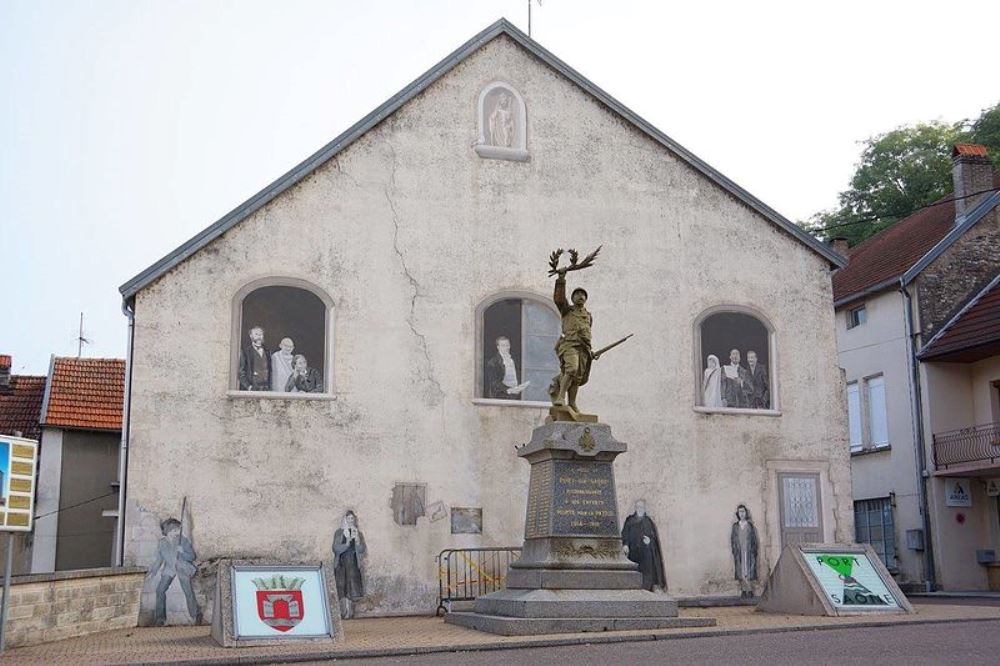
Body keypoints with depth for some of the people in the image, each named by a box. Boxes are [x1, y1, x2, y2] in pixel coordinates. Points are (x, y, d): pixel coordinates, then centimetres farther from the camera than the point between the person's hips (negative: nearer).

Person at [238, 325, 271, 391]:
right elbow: (241, 372, -2)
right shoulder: (245, 352, 4)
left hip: (265, 390, 4)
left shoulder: (267, 353, 18)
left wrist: (269, 387, 7)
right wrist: (248, 386, -11)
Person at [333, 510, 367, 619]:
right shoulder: (339, 532, 3)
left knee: (351, 588, -4)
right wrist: (347, 542, -20)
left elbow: (362, 550, 3)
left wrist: (357, 539, -14)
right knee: (343, 589, -6)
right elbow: (336, 549, -7)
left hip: (353, 565, 2)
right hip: (341, 564, -2)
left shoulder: (358, 533, 10)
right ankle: (345, 612, -6)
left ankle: (349, 612, 1)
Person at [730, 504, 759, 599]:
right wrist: (734, 550, 0)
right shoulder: (735, 526, 9)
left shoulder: (750, 525, 5)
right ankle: (743, 591, 4)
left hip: (749, 551, -2)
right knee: (740, 572, 0)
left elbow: (754, 538, 4)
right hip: (739, 552, 2)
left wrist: (754, 550, -5)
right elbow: (732, 539, 9)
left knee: (749, 570, -7)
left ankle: (750, 591, -5)